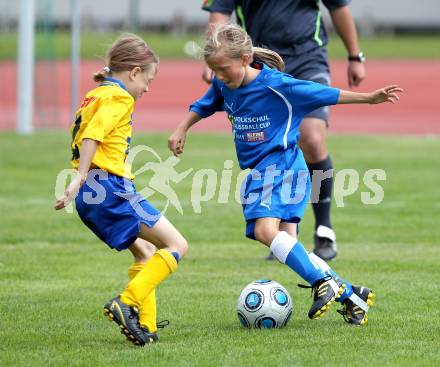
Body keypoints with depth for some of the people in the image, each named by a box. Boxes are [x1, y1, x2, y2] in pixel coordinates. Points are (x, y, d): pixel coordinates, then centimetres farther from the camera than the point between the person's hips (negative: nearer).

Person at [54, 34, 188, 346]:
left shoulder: (94, 95, 21)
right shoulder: (119, 97, -7)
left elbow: (83, 137, 19)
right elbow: (91, 137, -19)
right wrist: (79, 180, -24)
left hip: (91, 194, 10)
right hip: (111, 187, -10)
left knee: (145, 251, 20)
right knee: (177, 246, -7)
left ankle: (144, 326, 12)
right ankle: (127, 304, -20)